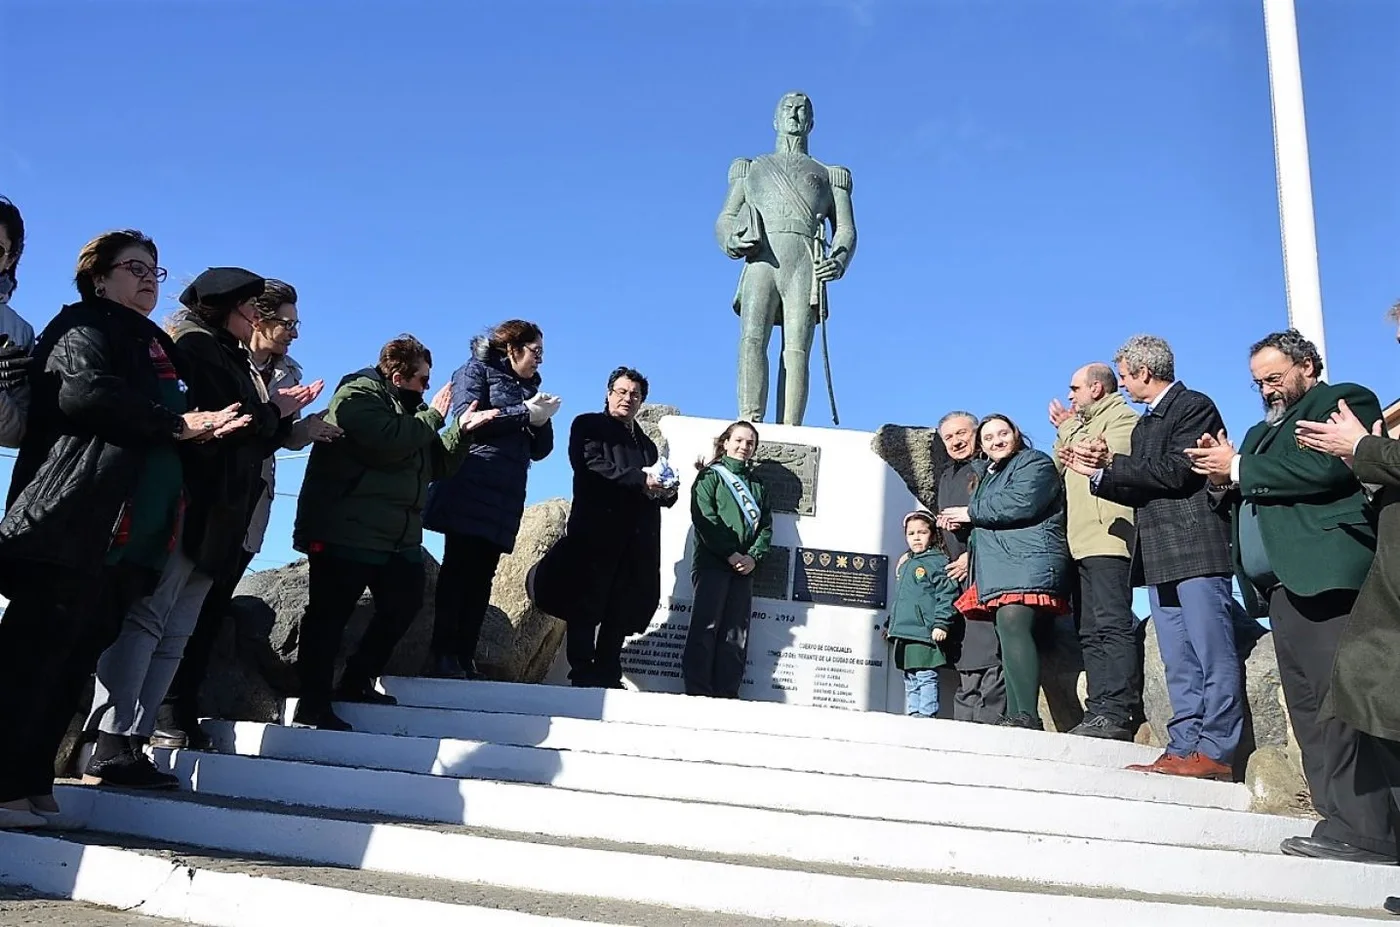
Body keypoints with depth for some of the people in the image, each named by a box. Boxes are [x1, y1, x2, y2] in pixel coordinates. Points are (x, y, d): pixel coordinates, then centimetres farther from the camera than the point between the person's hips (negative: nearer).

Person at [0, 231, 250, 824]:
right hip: (73, 523, -7)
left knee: (74, 659, 7)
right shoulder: (83, 325, 4)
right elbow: (82, 391, -15)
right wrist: (176, 424, -11)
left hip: (129, 533, 8)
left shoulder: (155, 346, 27)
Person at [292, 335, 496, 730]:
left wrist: (461, 430, 3)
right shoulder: (357, 395, -8)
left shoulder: (408, 409, 19)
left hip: (399, 537, 9)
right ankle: (312, 705, 4)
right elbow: (388, 443, -25)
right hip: (346, 533, -9)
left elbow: (437, 466, 17)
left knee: (403, 606, 11)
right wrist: (433, 416, -12)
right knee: (329, 615, -3)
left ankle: (355, 682, 23)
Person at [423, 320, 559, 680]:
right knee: (458, 571, -8)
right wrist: (524, 413, -10)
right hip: (470, 490, -6)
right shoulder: (477, 370, 6)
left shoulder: (528, 388, 23)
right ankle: (444, 656, -7)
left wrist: (542, 420, -1)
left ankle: (465, 659, 0)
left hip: (505, 499, 6)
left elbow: (540, 450, 19)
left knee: (482, 577, 1)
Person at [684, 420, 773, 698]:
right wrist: (730, 553, -14)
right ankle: (697, 691, -7)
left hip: (744, 567, 5)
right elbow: (704, 518, -7)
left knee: (736, 632, 1)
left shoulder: (757, 485, 21)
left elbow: (766, 526, 13)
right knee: (706, 626, -8)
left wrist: (753, 556, -5)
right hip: (711, 561, -5)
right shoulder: (710, 475, 6)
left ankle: (727, 694, 3)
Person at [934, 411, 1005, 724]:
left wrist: (975, 555, -14)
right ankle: (964, 724, 11)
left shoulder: (992, 468, -1)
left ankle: (989, 721, -14)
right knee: (964, 656, 8)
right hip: (956, 576, 8)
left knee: (985, 652, -14)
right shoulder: (946, 476, 24)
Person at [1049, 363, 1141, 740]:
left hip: (1108, 541, -10)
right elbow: (1062, 469, 25)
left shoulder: (1122, 416, 2)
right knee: (1092, 632, 5)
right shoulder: (1087, 425, 30)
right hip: (1085, 544, 10)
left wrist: (1070, 428, -1)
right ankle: (1099, 712, 6)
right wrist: (1064, 431, 16)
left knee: (1111, 625, -15)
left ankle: (1115, 713, -19)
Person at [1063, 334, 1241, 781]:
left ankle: (1216, 751, -3)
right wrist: (1095, 471, 11)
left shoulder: (1195, 406, -3)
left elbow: (1177, 472, -17)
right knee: (1179, 664, 8)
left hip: (1196, 550, -9)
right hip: (1160, 559, 9)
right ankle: (1184, 748, 9)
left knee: (1213, 657, -5)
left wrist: (1112, 461, -10)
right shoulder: (1144, 425, 22)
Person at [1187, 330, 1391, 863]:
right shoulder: (1263, 431, 29)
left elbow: (1328, 468, -14)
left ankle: (1363, 826, -12)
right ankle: (1340, 819, 6)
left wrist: (1239, 469, -6)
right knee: (1308, 709, 4)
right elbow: (1245, 501, 26)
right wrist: (1222, 481, 4)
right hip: (1281, 584, 8)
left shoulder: (1343, 400, 6)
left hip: (1326, 574, -8)